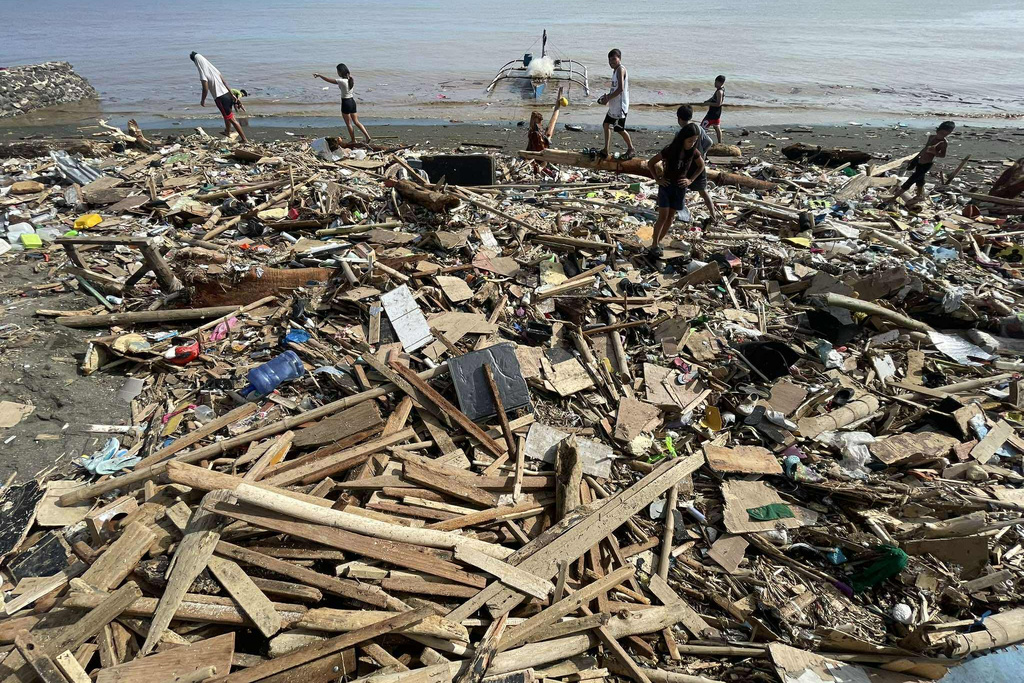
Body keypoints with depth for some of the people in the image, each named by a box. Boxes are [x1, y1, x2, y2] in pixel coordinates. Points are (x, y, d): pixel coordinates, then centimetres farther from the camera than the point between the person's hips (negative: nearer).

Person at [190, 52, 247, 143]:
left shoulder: (203, 74, -13)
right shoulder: (213, 68, 9)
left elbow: (205, 89, -13)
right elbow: (224, 82, 11)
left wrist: (202, 100, 2)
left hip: (220, 98, -8)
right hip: (227, 94, 8)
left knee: (231, 119, -5)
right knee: (226, 116, 28)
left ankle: (244, 139, -7)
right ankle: (227, 132, 49)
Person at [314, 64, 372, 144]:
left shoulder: (342, 81, -19)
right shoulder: (351, 79, 0)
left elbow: (328, 80, -11)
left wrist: (319, 75, 1)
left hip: (346, 103, -7)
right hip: (352, 101, 7)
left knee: (348, 124, 5)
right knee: (356, 122, 13)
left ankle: (353, 141, 12)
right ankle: (367, 136, 2)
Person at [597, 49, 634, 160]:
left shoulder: (620, 69, -16)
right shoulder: (615, 70, 13)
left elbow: (621, 88, -25)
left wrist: (608, 98, -21)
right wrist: (607, 95, 6)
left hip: (620, 105, -10)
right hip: (614, 105, 10)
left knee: (620, 129, -2)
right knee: (607, 125, 13)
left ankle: (631, 149, 14)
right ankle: (606, 151, 20)